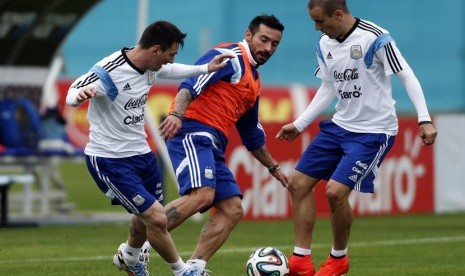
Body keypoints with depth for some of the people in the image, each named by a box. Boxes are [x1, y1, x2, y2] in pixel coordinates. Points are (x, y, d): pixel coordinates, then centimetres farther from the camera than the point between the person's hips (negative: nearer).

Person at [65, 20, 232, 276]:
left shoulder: (151, 66, -2)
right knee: (157, 218, -14)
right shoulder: (110, 71, -26)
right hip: (109, 160, -8)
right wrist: (80, 94, -49)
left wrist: (206, 69, 19)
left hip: (141, 151, 8)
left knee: (147, 216, 23)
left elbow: (170, 71, 21)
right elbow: (72, 94, -26)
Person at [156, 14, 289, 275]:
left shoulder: (254, 80, 26)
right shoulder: (231, 56, -2)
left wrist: (273, 167, 41)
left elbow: (252, 134, 37)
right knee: (202, 195, -29)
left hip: (213, 147, 10)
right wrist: (177, 114, -36)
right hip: (193, 133, -10)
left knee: (233, 210, 0)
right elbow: (192, 82, -19)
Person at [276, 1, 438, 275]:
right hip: (340, 126, 8)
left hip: (374, 131, -8)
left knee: (335, 191, -19)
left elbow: (407, 77, -16)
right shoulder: (325, 44, 4)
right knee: (299, 183, 2)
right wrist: (299, 124, 16)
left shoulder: (375, 38, -18)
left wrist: (425, 119, -24)